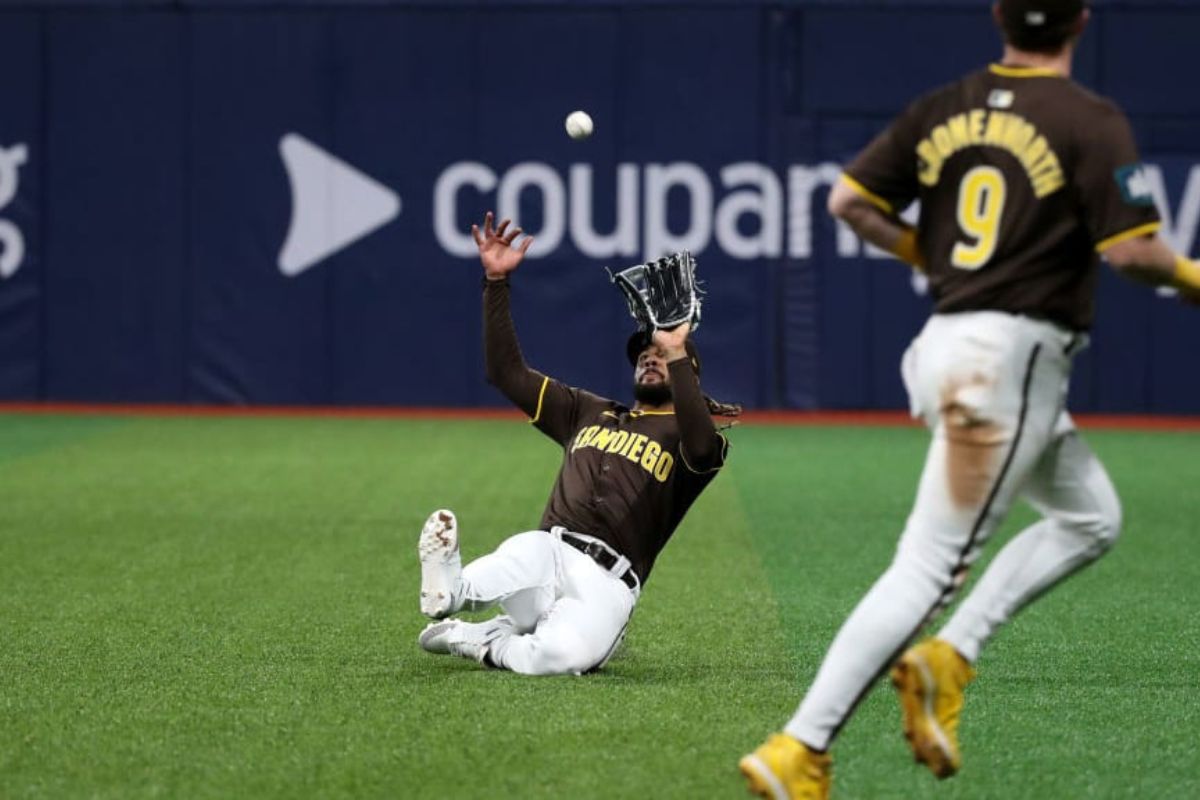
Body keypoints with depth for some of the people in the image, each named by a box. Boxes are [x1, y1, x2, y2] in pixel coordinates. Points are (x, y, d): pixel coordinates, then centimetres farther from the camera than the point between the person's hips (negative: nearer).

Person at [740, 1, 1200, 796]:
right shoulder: (1091, 121, -9)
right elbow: (1132, 249, -15)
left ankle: (948, 658, 8)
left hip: (948, 343, 8)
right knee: (928, 566, -9)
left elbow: (849, 201, 9)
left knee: (1091, 517, 21)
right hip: (1015, 356, -8)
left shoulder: (943, 110, 9)